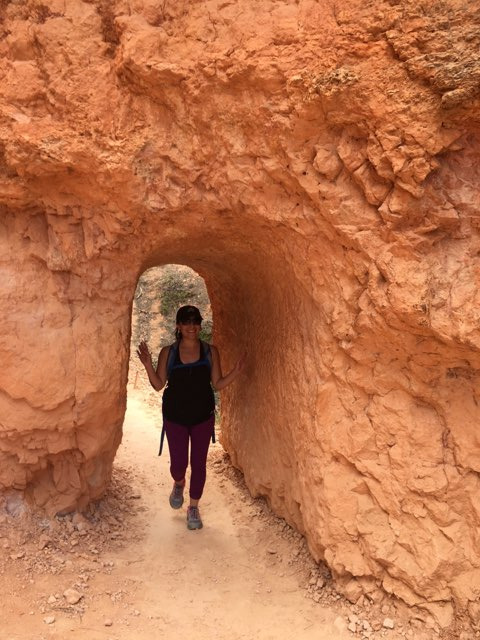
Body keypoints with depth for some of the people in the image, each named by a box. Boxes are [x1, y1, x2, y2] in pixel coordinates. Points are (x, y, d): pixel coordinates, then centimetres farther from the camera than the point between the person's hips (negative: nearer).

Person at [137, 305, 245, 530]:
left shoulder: (210, 351, -3)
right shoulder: (168, 353, -4)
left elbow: (218, 384, 0)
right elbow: (158, 384, -3)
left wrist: (236, 371, -16)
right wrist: (148, 365, -18)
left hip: (203, 416, 1)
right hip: (175, 416, 0)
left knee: (199, 463, 7)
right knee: (178, 462, 3)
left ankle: (193, 508, 29)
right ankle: (178, 484, 41)